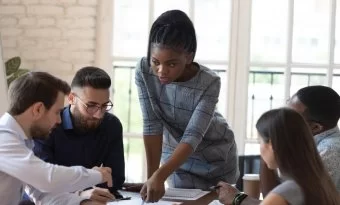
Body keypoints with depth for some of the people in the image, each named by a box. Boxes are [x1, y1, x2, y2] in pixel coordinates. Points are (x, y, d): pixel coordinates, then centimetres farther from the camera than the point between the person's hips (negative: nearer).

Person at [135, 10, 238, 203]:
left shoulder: (209, 83, -31)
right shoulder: (144, 71, -24)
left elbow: (193, 137, -35)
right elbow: (152, 126, -21)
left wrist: (159, 176, -46)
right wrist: (151, 177, -24)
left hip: (215, 157, -2)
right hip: (176, 154, 2)